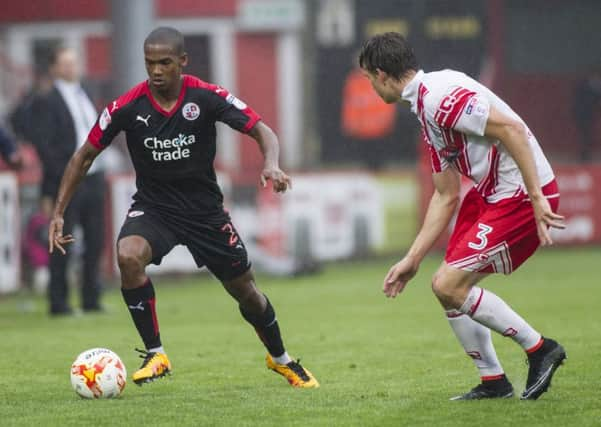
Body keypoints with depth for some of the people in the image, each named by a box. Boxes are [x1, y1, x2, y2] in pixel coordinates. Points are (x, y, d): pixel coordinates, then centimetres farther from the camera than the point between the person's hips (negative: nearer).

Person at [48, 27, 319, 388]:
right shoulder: (128, 107, -15)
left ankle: (280, 359, 39)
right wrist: (58, 214, -8)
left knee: (245, 291, 9)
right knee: (128, 255, -32)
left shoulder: (207, 97, -16)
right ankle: (155, 354, -17)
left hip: (205, 209, 0)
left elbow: (263, 132, -13)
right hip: (153, 207, 0)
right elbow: (84, 157, -4)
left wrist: (272, 165, -36)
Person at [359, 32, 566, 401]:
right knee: (448, 287, 9)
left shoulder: (439, 95, -17)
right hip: (490, 194, 10)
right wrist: (412, 259, 18)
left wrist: (537, 198, -26)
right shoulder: (426, 107, 16)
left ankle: (539, 349, 0)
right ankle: (493, 382, 18)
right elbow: (446, 196, 19)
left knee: (449, 285, -12)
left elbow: (511, 129, -24)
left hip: (523, 196, -10)